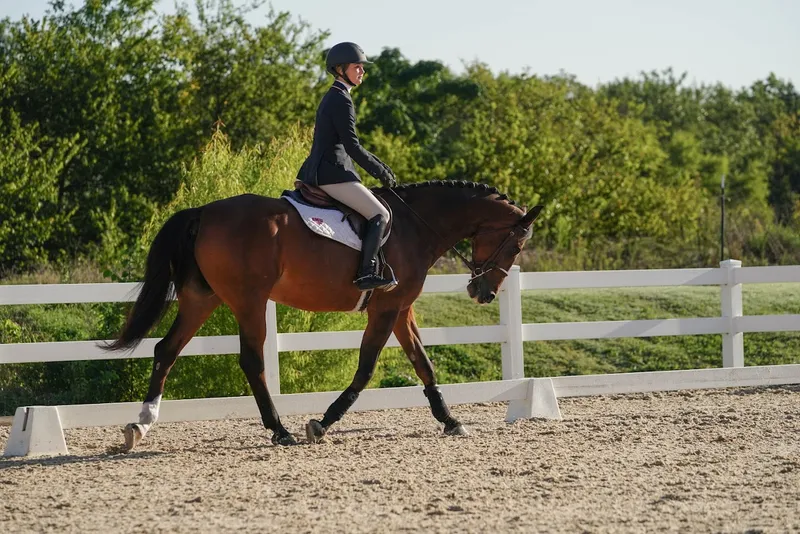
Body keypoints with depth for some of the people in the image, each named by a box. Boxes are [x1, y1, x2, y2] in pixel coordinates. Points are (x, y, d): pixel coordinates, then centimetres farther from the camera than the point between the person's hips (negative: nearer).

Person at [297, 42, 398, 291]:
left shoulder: (332, 97, 19)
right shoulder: (341, 100, -13)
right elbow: (352, 147, -17)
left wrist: (379, 165, 18)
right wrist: (380, 172, -8)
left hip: (319, 172, 11)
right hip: (332, 174, -11)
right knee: (379, 214, -14)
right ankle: (366, 273, -22)